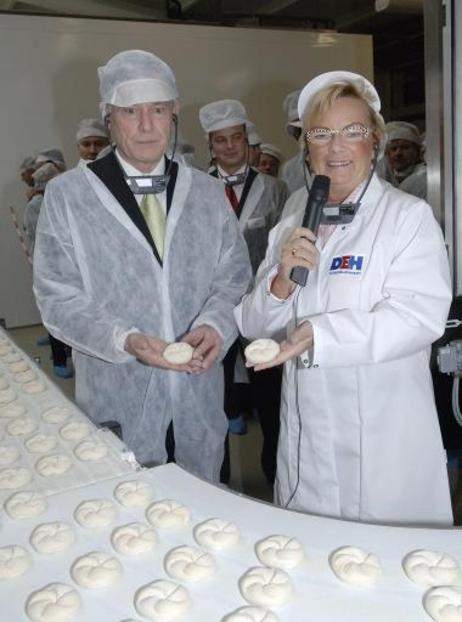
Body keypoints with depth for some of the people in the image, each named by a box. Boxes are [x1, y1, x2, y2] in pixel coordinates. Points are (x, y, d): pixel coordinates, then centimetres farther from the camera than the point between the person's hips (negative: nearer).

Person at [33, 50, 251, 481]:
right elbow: (58, 298, -5)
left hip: (200, 401, 3)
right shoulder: (66, 195, -4)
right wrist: (125, 341, -20)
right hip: (118, 405, -2)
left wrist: (214, 324, -14)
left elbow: (234, 277, 8)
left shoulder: (208, 192, 5)